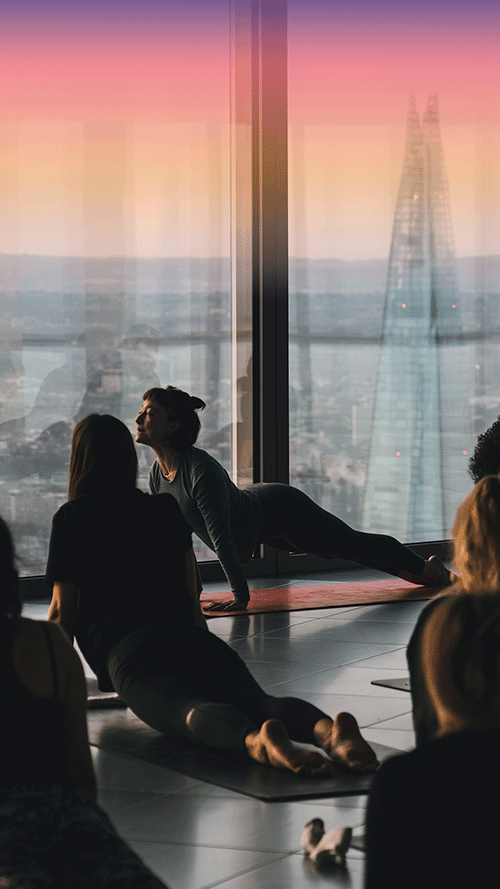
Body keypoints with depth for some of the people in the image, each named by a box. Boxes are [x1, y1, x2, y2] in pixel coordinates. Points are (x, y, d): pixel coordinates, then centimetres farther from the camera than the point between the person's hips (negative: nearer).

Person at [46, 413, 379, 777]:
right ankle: (327, 731, -50)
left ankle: (255, 740, -62)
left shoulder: (71, 518, 16)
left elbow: (63, 611, 14)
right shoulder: (168, 509, 28)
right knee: (257, 701, -19)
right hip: (189, 635, 4)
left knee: (188, 709, -30)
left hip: (125, 645, -4)